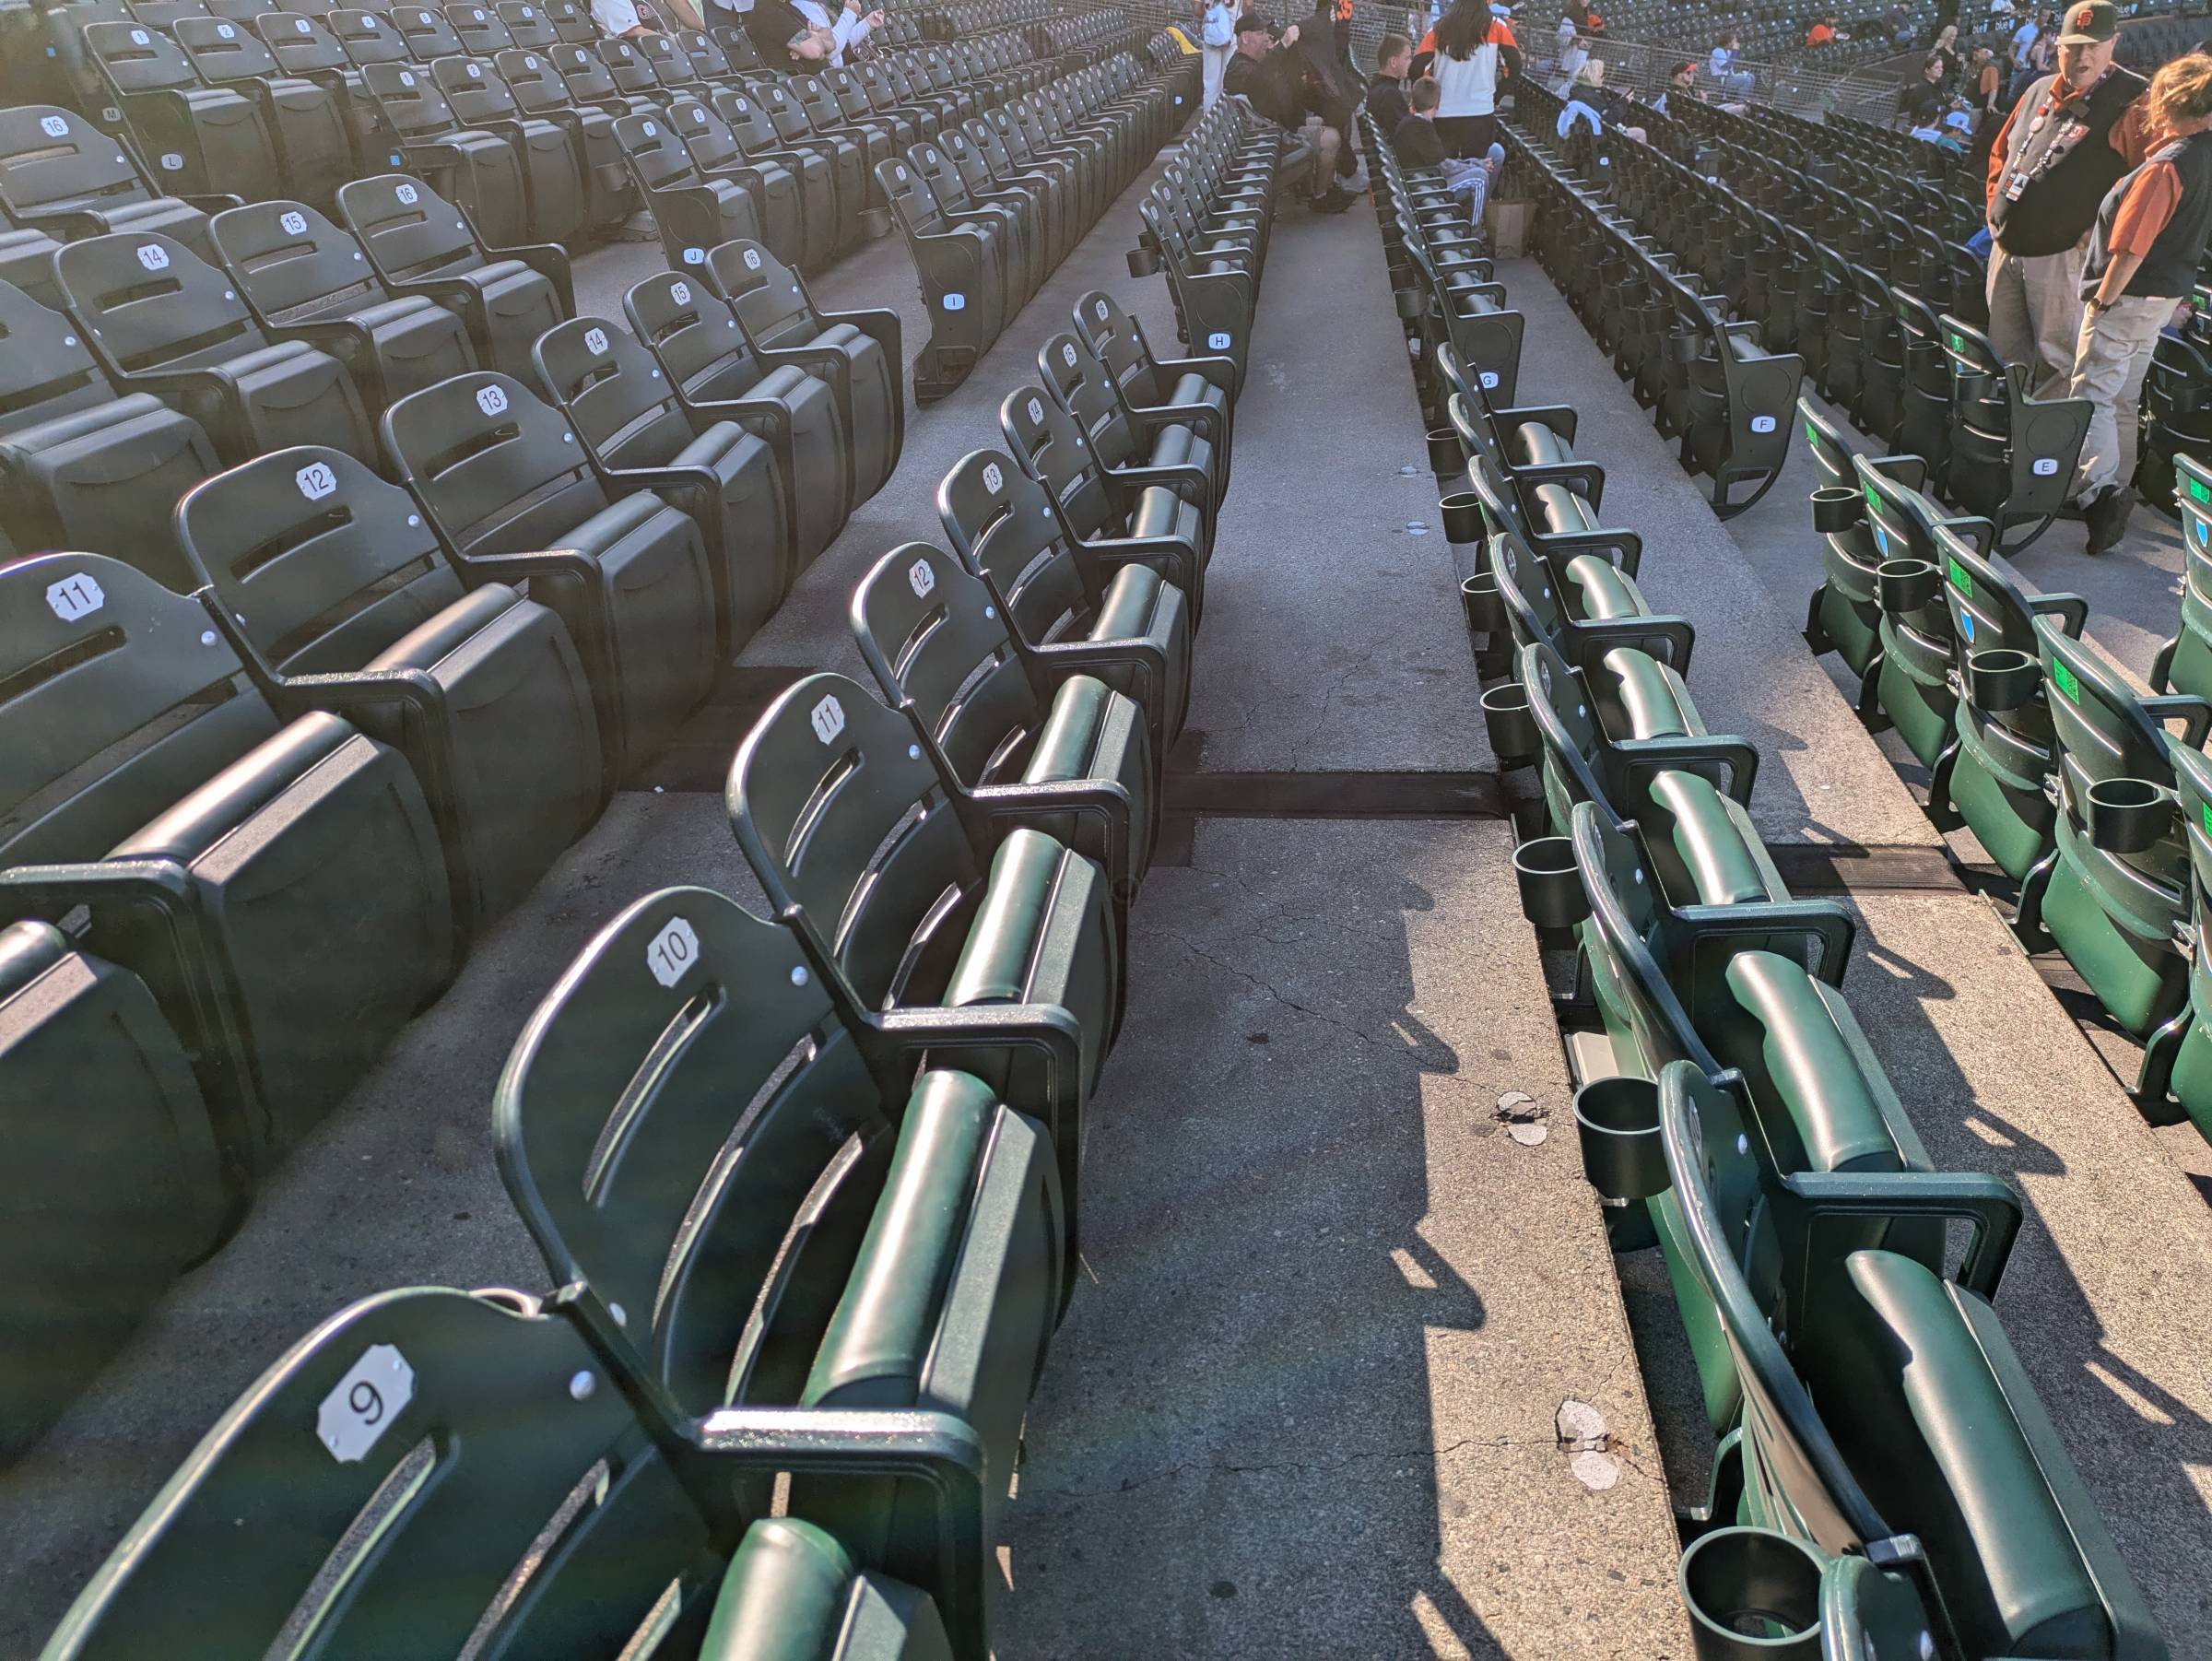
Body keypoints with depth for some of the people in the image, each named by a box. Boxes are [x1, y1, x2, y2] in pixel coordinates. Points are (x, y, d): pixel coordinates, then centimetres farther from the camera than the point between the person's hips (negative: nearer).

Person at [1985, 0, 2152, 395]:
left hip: (2063, 253, -7)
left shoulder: (2131, 100, -8)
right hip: (2006, 245, 7)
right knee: (2004, 350, 16)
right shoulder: (2039, 91, 14)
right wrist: (1994, 202, 13)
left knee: (2054, 360, -3)